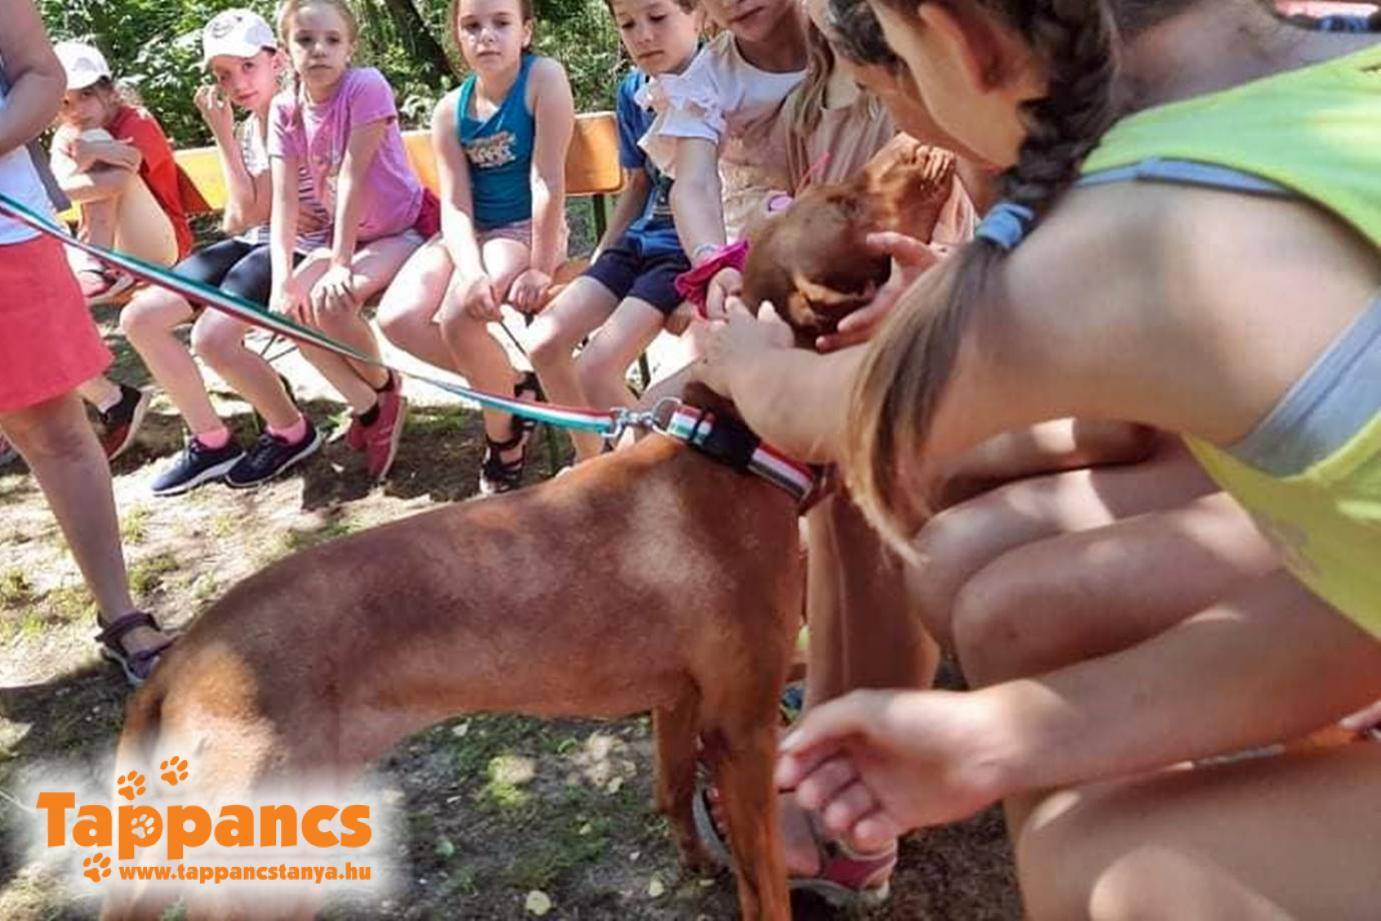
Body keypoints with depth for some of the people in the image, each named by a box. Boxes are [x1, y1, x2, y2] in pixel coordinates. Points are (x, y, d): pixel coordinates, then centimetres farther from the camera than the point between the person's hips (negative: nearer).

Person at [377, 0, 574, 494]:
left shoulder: (544, 77, -15)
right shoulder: (449, 110, -3)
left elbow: (548, 180, -19)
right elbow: (454, 205, -10)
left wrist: (541, 268, -21)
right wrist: (472, 274, -28)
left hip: (529, 229, -5)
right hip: (471, 232, 5)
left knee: (458, 318, -29)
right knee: (398, 318, -15)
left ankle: (504, 436, -2)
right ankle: (513, 387, 6)